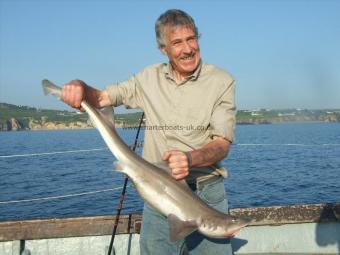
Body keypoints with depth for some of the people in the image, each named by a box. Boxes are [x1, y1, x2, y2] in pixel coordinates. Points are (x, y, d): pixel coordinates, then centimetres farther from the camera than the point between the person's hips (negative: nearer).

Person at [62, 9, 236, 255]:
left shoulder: (221, 81, -4)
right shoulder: (149, 79, 6)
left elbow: (222, 145, -10)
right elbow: (100, 98, 10)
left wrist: (190, 158, -31)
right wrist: (80, 86, -13)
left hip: (206, 195, -2)